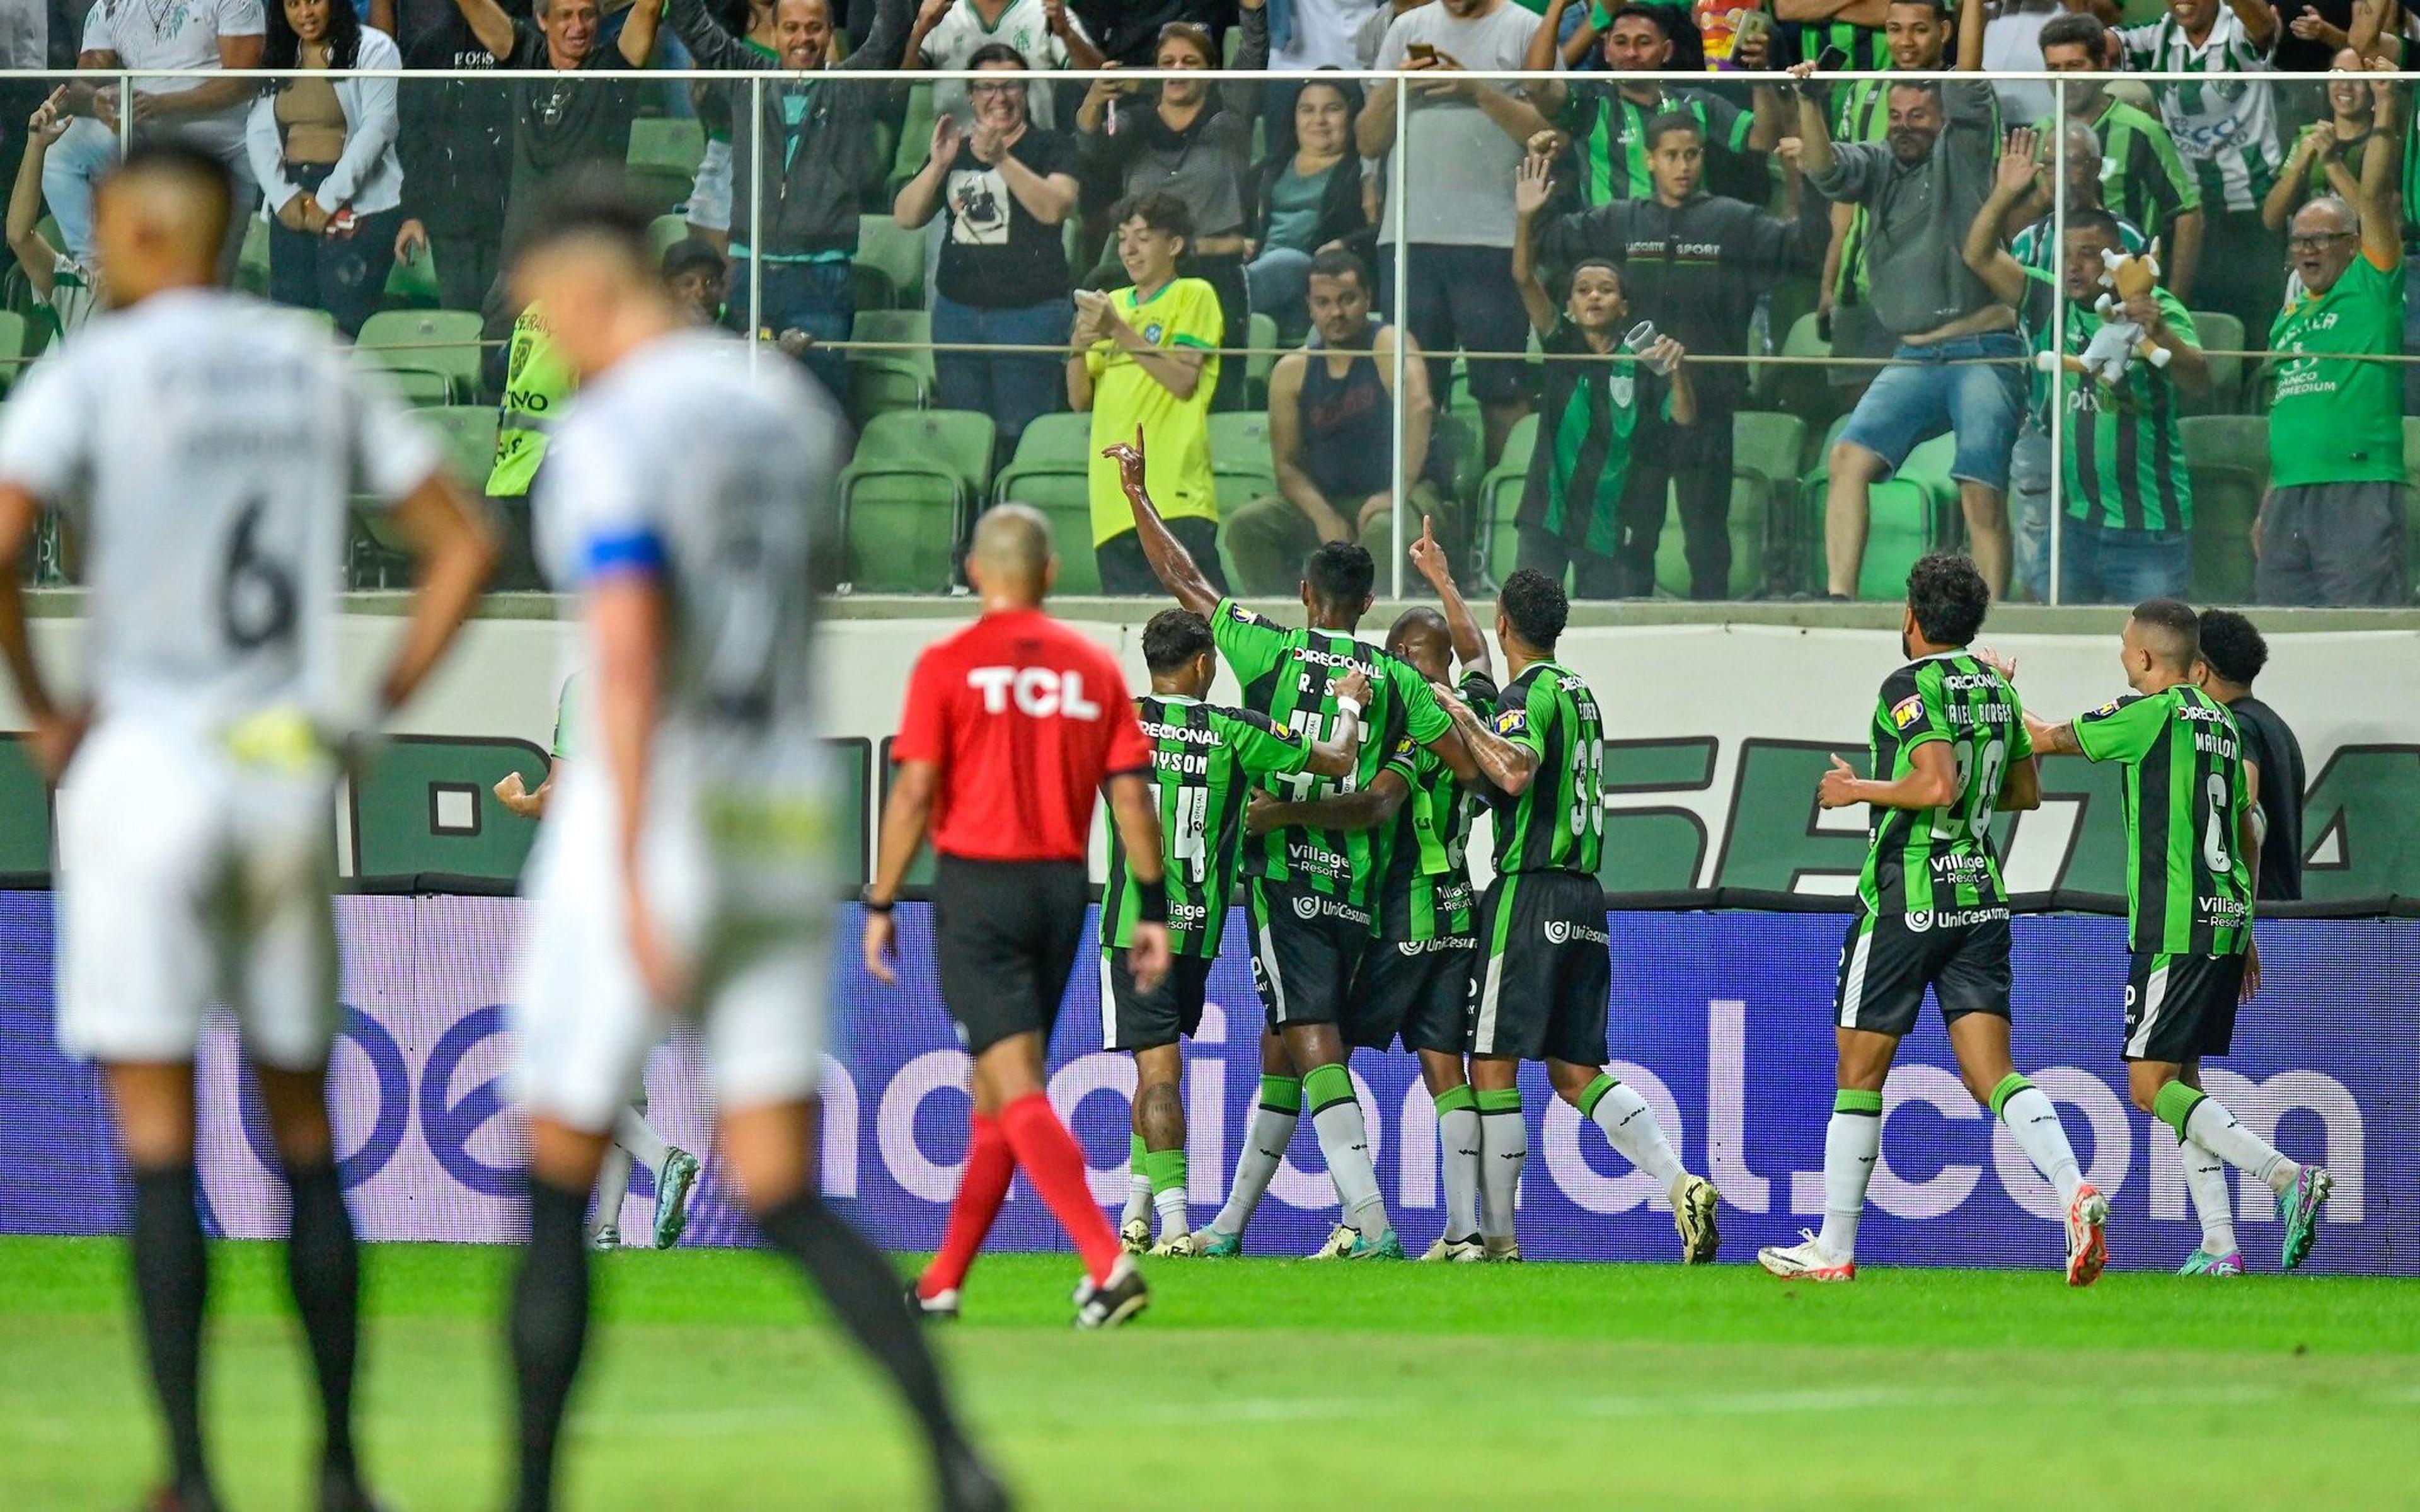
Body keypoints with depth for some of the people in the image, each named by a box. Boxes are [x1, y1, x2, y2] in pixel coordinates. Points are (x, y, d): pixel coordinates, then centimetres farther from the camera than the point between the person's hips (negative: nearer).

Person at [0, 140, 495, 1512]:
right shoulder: (318, 371, 9)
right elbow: (464, 543, 11)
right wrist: (373, 712, 12)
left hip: (145, 765, -4)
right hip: (288, 779, 4)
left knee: (158, 1138, -3)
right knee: (304, 1130, 13)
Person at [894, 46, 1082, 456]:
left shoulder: (1051, 147, 4)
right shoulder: (954, 151, 16)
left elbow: (1055, 208, -15)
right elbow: (906, 217, 8)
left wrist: (1002, 160, -26)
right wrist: (938, 165, -8)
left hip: (1030, 312, -5)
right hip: (958, 311, 5)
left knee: (1021, 437, -8)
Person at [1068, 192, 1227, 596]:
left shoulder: (1194, 295, 5)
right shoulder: (1112, 304, 22)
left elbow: (1184, 380, -9)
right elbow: (1080, 400, 18)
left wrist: (1119, 332, -12)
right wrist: (1079, 347, -1)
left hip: (1176, 495, -6)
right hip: (1115, 498, 6)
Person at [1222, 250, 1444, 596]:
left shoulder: (1388, 345, -7)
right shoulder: (1292, 370, 6)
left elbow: (1419, 406, -27)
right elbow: (1286, 465, 2)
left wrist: (1397, 493, -36)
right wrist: (1323, 517, -18)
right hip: (1324, 500, 5)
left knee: (1383, 530, -39)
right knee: (1246, 525, -19)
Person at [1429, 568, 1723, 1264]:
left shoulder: (1528, 695, -9)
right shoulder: (1579, 694, 19)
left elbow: (1516, 772, -28)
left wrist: (1464, 720, -15)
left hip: (1529, 893, -8)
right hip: (1586, 895, 8)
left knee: (1493, 1066, -2)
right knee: (1576, 1072, 8)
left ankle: (1496, 1235, -3)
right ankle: (1681, 1184, -10)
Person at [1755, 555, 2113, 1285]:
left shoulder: (1911, 686, -12)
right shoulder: (1995, 686, 11)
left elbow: (1937, 785, -23)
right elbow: (2026, 791, 20)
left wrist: (1858, 789, -10)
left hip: (1905, 897, -6)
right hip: (1980, 895, 6)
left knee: (1860, 1073, 5)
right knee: (1992, 1073, 0)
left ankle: (1834, 1247, 11)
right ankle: (2076, 1191, -24)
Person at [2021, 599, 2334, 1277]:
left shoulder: (2153, 712, -10)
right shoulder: (2221, 723, 15)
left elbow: (2046, 740, -1)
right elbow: (2249, 832, 22)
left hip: (2174, 930, -9)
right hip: (2225, 922, 9)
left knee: (2152, 1086, -8)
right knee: (2180, 1081, 14)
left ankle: (2290, 1178, -21)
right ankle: (2219, 1246, 8)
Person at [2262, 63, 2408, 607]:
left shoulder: (2369, 292, 3)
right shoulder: (2288, 319, 20)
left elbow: (2373, 197, -8)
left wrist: (2386, 110, -10)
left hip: (2359, 491, -7)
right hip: (2290, 498, 7)